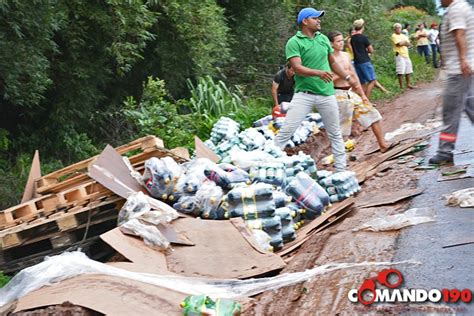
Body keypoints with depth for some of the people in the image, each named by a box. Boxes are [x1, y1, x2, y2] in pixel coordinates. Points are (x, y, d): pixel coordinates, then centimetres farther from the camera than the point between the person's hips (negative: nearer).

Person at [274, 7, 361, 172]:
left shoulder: (323, 39, 9)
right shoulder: (294, 42, -8)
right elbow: (297, 68, -21)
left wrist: (348, 77, 25)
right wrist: (318, 73, -35)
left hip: (326, 94, 5)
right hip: (304, 94, -5)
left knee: (335, 134, 12)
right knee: (286, 131, -10)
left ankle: (341, 169, 23)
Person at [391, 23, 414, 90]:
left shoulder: (403, 36, 19)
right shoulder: (394, 36, -3)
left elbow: (409, 44, 9)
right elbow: (399, 44, -16)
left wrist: (402, 43, -7)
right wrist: (405, 42, 2)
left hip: (406, 55, 8)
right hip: (399, 55, -8)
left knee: (408, 71, 13)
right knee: (400, 72, -10)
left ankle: (408, 84, 25)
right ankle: (401, 87, -7)